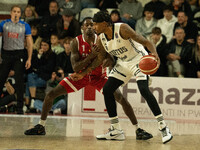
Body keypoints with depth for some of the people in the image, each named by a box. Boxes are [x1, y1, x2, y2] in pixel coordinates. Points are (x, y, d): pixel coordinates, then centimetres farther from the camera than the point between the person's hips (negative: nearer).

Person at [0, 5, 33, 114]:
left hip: (19, 54, -1)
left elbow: (29, 43, 4)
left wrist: (29, 59, -3)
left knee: (19, 81, -5)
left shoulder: (25, 26, 4)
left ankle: (20, 107, 0)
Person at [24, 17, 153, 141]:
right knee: (51, 94, -7)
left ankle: (138, 130, -7)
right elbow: (75, 67, -25)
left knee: (121, 98, -18)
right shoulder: (76, 42, -19)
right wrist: (92, 56, -37)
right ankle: (41, 126, 11)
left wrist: (109, 61, -42)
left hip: (99, 76, -1)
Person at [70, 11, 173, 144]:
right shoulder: (101, 39, -5)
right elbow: (99, 59, 10)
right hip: (123, 63, 8)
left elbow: (145, 42, -27)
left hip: (139, 59, -8)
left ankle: (163, 127, -21)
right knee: (107, 90, 0)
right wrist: (83, 74, 9)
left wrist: (154, 53, -46)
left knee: (144, 89, -27)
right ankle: (116, 130, 8)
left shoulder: (122, 29, -26)